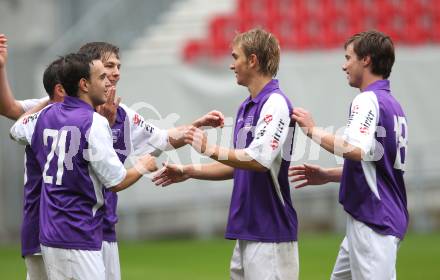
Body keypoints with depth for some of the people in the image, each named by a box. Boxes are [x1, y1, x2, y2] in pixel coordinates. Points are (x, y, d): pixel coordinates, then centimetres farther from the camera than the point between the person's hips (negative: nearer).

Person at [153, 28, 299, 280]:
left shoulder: (275, 103, -13)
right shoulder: (246, 107, 17)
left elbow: (259, 160, -24)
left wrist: (210, 149, -18)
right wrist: (188, 172, 20)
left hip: (270, 231, -10)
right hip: (247, 230, 10)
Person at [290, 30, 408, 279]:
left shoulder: (368, 100, -13)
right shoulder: (393, 104, 18)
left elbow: (355, 150, -29)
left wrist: (313, 130, -18)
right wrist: (327, 175, 19)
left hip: (373, 219, -10)